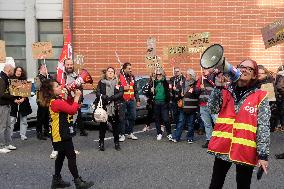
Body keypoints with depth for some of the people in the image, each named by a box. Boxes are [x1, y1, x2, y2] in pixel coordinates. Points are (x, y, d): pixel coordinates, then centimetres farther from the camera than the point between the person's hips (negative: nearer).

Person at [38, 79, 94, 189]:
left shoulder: (57, 100, 9)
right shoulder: (56, 102, -22)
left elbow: (68, 104, 18)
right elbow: (72, 110, -29)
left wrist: (72, 95, 2)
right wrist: (77, 97, -17)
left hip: (63, 134, 10)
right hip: (61, 135, -10)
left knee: (61, 156, 19)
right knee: (71, 157, -3)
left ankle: (56, 180, 29)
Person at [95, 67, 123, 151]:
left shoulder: (118, 82, 9)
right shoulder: (101, 82, 9)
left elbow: (121, 93, -2)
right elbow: (98, 93, -1)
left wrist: (111, 98, -16)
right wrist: (105, 98, -18)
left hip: (114, 107, 1)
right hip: (104, 107, 0)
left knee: (115, 125, 5)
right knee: (103, 125, 2)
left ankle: (116, 142, 17)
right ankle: (101, 142, 13)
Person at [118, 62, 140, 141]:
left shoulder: (132, 77, 14)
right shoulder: (119, 77, -6)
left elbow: (135, 89, 19)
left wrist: (137, 100, 16)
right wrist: (123, 88, -19)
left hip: (131, 100, 6)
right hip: (123, 101, -6)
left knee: (133, 117, 8)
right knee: (122, 118, -2)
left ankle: (130, 133, 23)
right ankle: (122, 135, 9)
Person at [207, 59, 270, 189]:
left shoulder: (260, 97, -2)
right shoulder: (226, 91, 7)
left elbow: (263, 128, -6)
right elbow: (213, 109, -7)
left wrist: (263, 154, -10)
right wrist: (218, 87, -14)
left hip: (245, 150, -2)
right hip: (223, 147, 3)